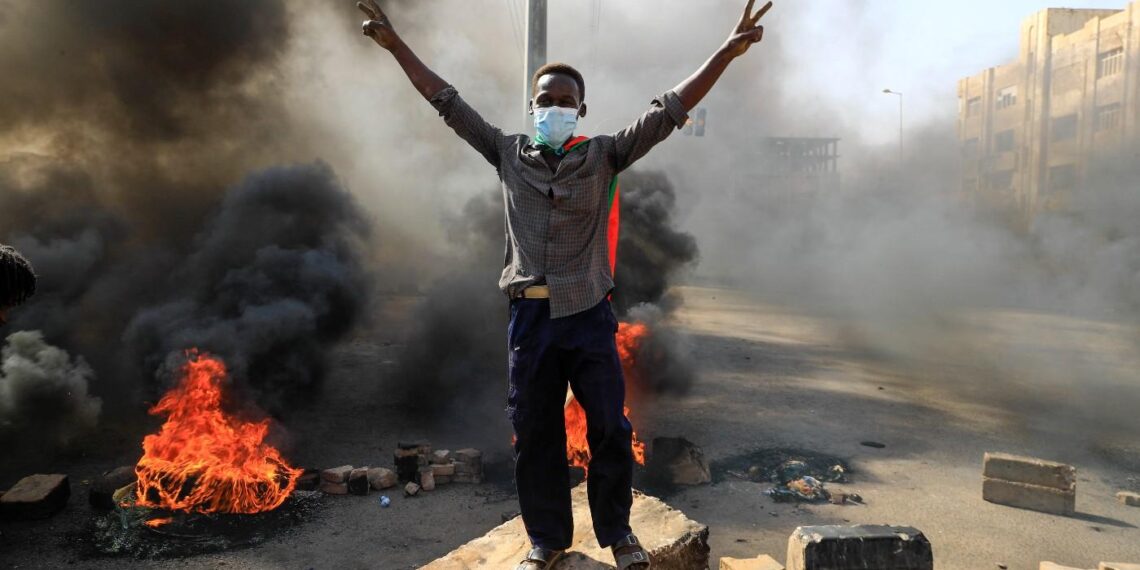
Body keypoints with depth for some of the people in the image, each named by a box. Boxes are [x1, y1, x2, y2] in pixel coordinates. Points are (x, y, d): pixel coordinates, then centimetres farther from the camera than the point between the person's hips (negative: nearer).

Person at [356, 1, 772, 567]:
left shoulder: (604, 155, 2)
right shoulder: (508, 153, 7)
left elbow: (668, 110, -2)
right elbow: (448, 102, 13)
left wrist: (727, 51, -8)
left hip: (589, 314, -1)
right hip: (529, 315, 2)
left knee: (609, 429, 4)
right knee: (534, 434, 10)